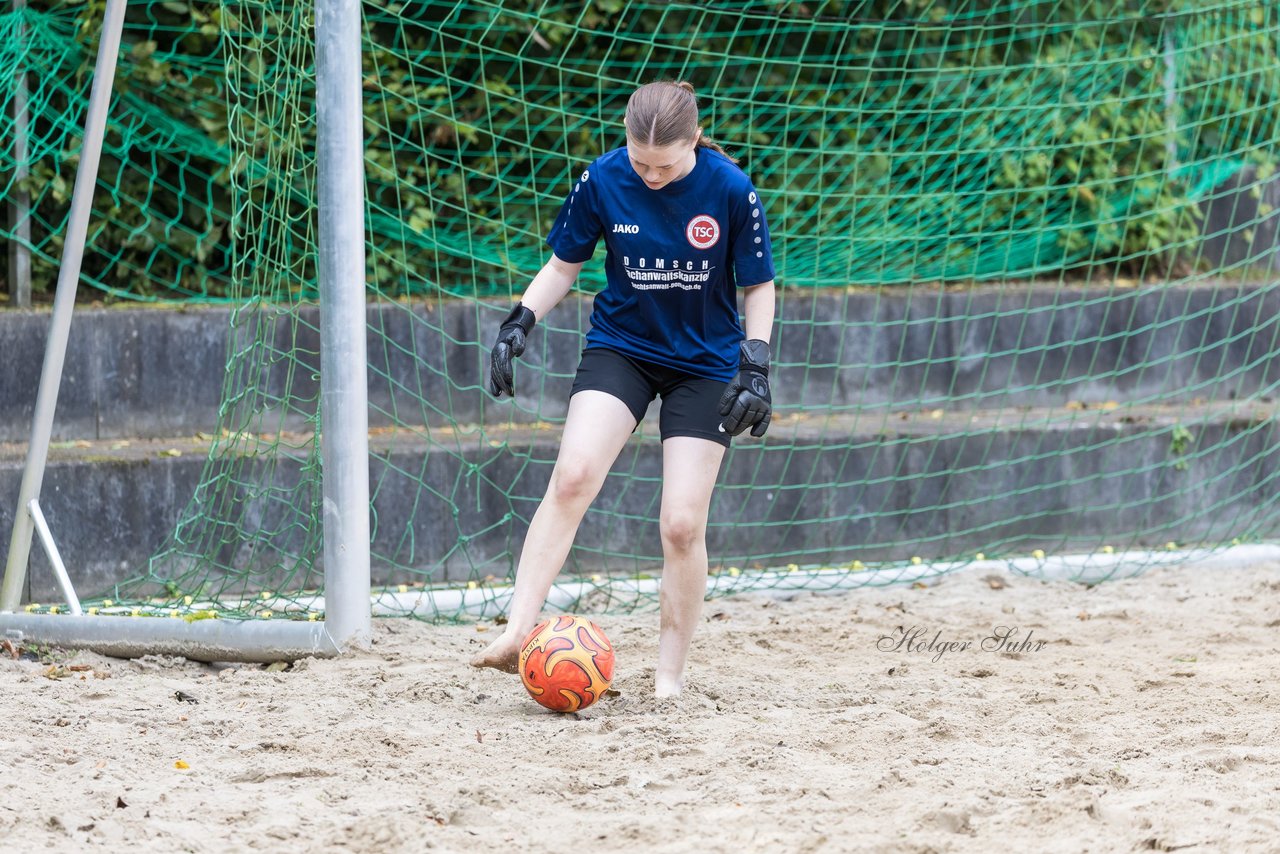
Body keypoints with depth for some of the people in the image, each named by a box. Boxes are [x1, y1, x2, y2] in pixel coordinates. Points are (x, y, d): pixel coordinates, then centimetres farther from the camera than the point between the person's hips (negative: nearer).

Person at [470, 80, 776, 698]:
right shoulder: (603, 180, -12)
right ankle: (518, 632, -27)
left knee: (682, 525, -8)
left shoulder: (731, 190, -16)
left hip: (704, 363, -1)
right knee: (573, 474, -24)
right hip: (620, 348, 1)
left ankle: (670, 672, 8)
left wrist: (755, 366, -12)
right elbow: (564, 264, 3)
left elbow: (758, 285, -3)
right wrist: (520, 321, -11)